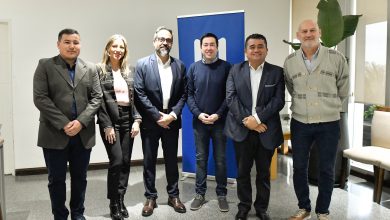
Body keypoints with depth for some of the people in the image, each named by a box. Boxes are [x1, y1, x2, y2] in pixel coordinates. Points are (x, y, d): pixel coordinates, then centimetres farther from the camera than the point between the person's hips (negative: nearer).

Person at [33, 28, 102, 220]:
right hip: (54, 134, -2)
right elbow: (40, 98, -8)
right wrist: (64, 124, -16)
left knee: (80, 177, 12)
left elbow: (96, 98, 2)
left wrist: (81, 122, -13)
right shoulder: (45, 66, 0)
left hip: (83, 134, 2)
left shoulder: (90, 69, 8)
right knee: (56, 179, 8)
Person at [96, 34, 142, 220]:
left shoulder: (129, 71, 12)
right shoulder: (99, 70, -2)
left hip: (127, 121, 5)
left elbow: (135, 98, 10)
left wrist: (136, 120, -1)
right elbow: (99, 100, -7)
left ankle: (121, 200, 20)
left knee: (126, 162, 6)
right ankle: (114, 203, 10)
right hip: (110, 121, -4)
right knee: (116, 161, -8)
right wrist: (107, 126, -12)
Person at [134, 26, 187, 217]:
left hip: (171, 121, 2)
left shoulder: (180, 66, 4)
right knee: (149, 161, 7)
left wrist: (173, 115, -10)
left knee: (171, 160, 12)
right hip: (150, 121, -2)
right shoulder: (142, 64, -4)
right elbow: (139, 94, -9)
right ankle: (150, 198, 21)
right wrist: (157, 116, -13)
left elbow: (183, 94, 3)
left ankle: (173, 196, 26)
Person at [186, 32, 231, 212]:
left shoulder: (226, 67, -2)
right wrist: (198, 114, -10)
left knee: (220, 159, 7)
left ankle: (221, 194, 20)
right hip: (199, 121, 1)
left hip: (219, 121, -1)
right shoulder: (193, 68, 3)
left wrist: (218, 114, -12)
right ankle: (200, 193, 21)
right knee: (201, 158, 10)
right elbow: (189, 94, 2)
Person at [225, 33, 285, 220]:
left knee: (264, 172, 12)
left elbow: (278, 100, -7)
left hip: (266, 130, 0)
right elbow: (231, 98, -5)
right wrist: (246, 120, -15)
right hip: (242, 129, 1)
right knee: (242, 171, 11)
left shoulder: (277, 72, 2)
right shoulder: (235, 70, 4)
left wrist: (257, 118, -17)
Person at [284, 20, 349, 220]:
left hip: (329, 124, -1)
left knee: (326, 170, 8)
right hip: (299, 123, 2)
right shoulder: (290, 61, 0)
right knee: (299, 168, 10)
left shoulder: (336, 58, -6)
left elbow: (343, 91, 6)